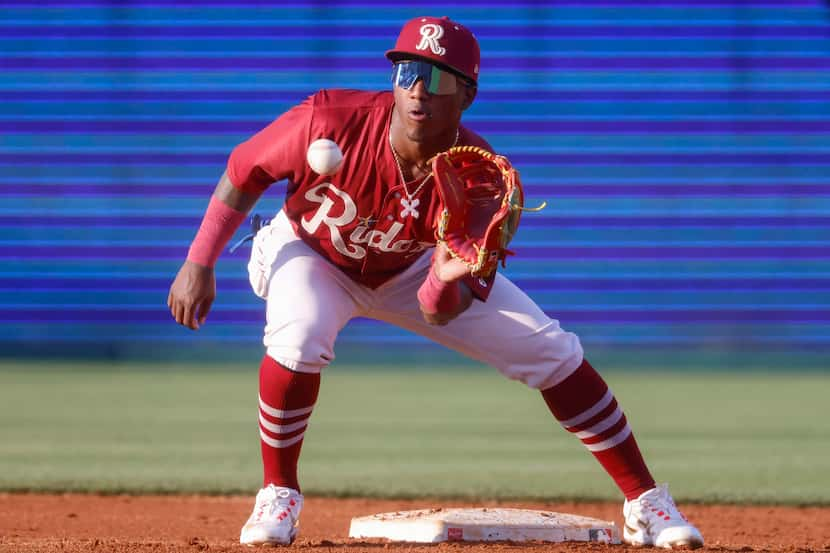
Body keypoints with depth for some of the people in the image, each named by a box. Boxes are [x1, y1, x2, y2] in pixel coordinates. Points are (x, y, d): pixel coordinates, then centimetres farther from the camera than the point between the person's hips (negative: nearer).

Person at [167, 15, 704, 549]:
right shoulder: (330, 123, -36)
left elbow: (439, 312, -27)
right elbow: (246, 171, -17)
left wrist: (446, 282, -51)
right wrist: (199, 264, -16)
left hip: (414, 270, 2)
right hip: (309, 252, -2)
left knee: (551, 350, -6)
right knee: (300, 336, -36)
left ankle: (646, 503, 8)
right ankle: (278, 496, -12)